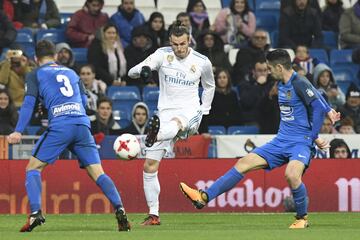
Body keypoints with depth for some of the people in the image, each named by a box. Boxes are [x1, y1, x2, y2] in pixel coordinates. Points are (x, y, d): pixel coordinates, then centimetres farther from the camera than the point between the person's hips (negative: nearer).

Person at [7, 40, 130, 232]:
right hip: (83, 124, 4)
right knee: (97, 173, 2)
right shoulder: (71, 73, 28)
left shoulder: (35, 75, 14)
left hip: (59, 126, -4)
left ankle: (35, 213, -12)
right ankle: (119, 210, -17)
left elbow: (29, 102, 2)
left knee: (33, 168, 7)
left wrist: (18, 131, -4)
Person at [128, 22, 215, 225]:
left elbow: (210, 86, 21)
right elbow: (132, 72, -12)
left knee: (176, 124, -43)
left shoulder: (202, 62, 0)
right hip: (166, 112, 2)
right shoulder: (163, 54, -2)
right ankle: (154, 214, 5)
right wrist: (142, 69, -35)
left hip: (189, 111, -2)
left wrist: (203, 111, 15)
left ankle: (155, 135, -76)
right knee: (150, 166, -3)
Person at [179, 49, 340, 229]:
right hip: (281, 141, 9)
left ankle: (302, 218, -12)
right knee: (244, 163, 0)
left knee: (291, 174, -35)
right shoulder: (281, 85, 13)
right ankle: (204, 197, -1)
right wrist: (328, 111, 11)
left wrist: (314, 137, -10)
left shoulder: (300, 84, -14)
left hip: (301, 142, -9)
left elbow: (318, 107, -16)